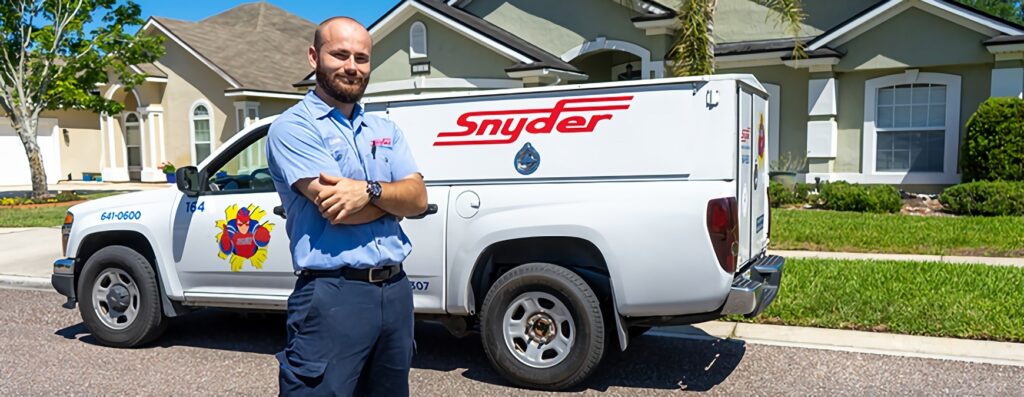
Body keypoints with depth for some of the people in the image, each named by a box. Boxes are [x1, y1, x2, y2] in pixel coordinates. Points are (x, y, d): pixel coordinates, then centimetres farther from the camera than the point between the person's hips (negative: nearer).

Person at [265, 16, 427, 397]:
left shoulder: (386, 130, 13)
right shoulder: (293, 127, -7)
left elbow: (418, 198, 0)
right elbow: (336, 210, -19)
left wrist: (368, 191, -18)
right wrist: (391, 195, -4)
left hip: (396, 290, 7)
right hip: (333, 297, -6)